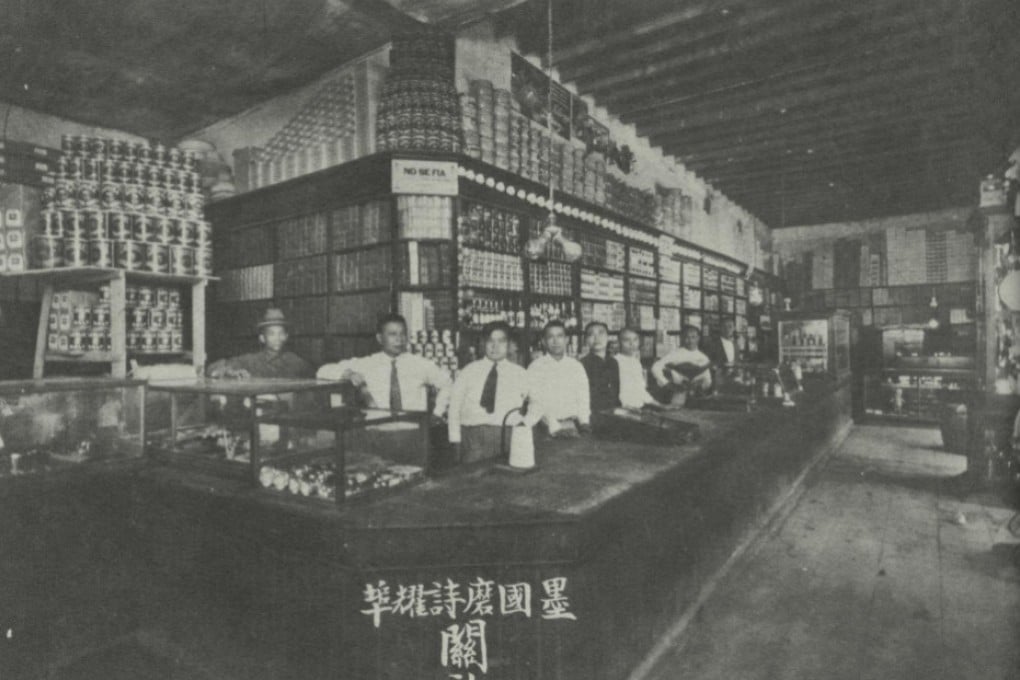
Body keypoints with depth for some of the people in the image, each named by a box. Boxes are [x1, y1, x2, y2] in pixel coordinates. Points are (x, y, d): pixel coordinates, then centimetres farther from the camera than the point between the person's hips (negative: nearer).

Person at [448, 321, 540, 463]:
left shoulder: (520, 373, 11)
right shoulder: (469, 371, 11)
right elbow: (455, 405, 9)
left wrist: (525, 421, -10)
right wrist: (456, 439, -1)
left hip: (506, 435, 0)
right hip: (471, 434, 0)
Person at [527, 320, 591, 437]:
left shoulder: (576, 366, 11)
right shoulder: (535, 367, 2)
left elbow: (583, 398, 8)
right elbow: (537, 402, -5)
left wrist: (584, 423, -8)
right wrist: (555, 427, -16)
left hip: (574, 423, 2)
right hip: (547, 426, -2)